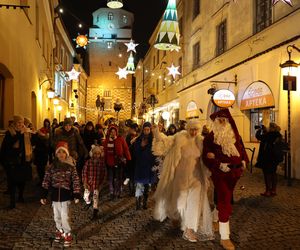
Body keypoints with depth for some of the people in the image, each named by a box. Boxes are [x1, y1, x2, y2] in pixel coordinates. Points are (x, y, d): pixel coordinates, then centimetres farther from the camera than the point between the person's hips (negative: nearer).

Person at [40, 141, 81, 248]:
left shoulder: (71, 167, -8)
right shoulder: (52, 167, -1)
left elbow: (76, 181, -7)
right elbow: (46, 181, 1)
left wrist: (77, 195, -10)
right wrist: (43, 195, -1)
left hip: (66, 195, -3)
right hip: (55, 195, 4)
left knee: (64, 217, -5)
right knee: (57, 217, 17)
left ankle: (67, 235, 13)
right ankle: (59, 231, 39)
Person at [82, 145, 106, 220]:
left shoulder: (102, 163, -5)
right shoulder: (88, 162, -8)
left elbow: (104, 173, 5)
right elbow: (84, 172, -5)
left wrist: (101, 182, 5)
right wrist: (85, 182, -9)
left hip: (97, 184, -1)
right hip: (88, 183, 1)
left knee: (96, 198, 3)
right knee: (86, 196, 8)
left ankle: (95, 213, 15)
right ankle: (88, 203, 44)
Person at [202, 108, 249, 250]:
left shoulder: (235, 136, 7)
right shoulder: (210, 138, -8)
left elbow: (242, 149, 14)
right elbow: (206, 157, -11)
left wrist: (244, 161, -4)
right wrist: (219, 165, -23)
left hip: (234, 172, 6)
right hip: (220, 173, -6)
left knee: (225, 199, 19)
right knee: (224, 202, -7)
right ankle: (224, 237, 2)